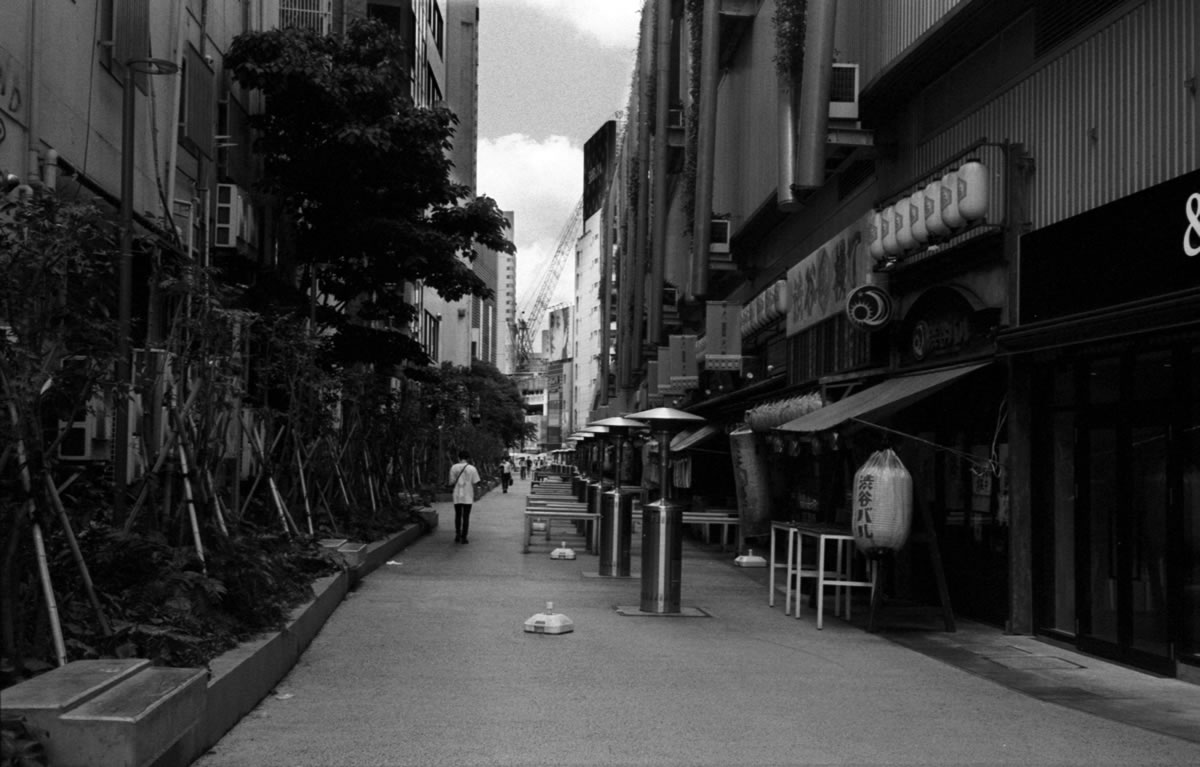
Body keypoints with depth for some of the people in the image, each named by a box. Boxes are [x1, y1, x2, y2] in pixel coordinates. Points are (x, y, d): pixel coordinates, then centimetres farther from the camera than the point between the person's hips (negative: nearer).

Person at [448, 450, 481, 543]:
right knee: (466, 517, 4)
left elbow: (451, 482, 0)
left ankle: (457, 534, 8)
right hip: (468, 497, -1)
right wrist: (474, 495, 6)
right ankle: (463, 537, 3)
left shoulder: (454, 468, -2)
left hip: (457, 496, 1)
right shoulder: (472, 469, -5)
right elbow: (475, 483, -4)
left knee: (458, 516, 15)